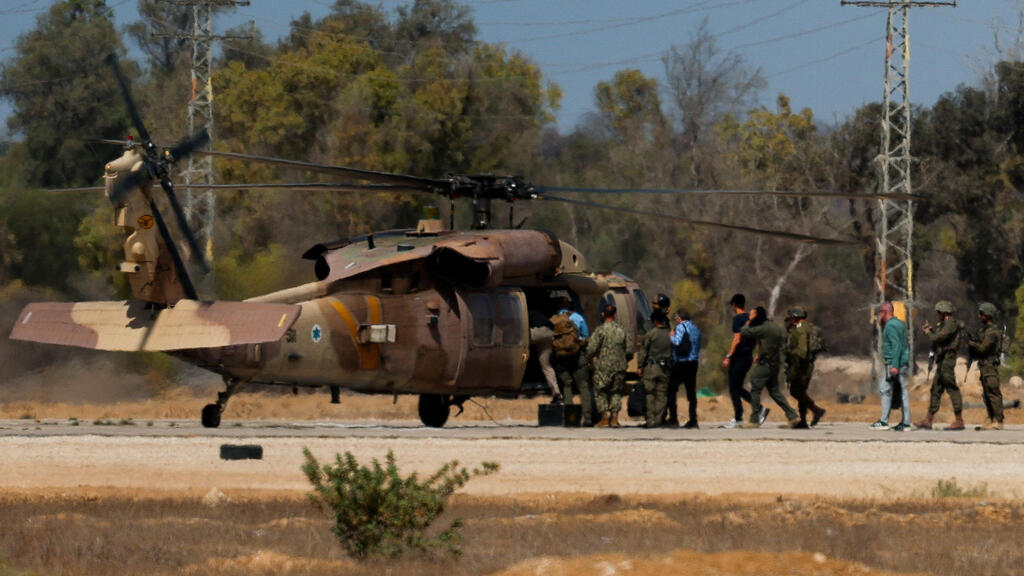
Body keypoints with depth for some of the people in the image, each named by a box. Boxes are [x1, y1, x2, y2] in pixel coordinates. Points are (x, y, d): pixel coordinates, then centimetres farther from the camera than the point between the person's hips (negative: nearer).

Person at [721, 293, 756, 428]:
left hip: (739, 357, -8)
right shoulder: (750, 319, 13)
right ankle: (760, 409, 5)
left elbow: (737, 340, -20)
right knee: (738, 388, 16)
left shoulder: (738, 319, -13)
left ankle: (738, 418, -2)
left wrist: (728, 357, -19)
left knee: (734, 389, -1)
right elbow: (755, 339, 18)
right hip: (748, 357, 8)